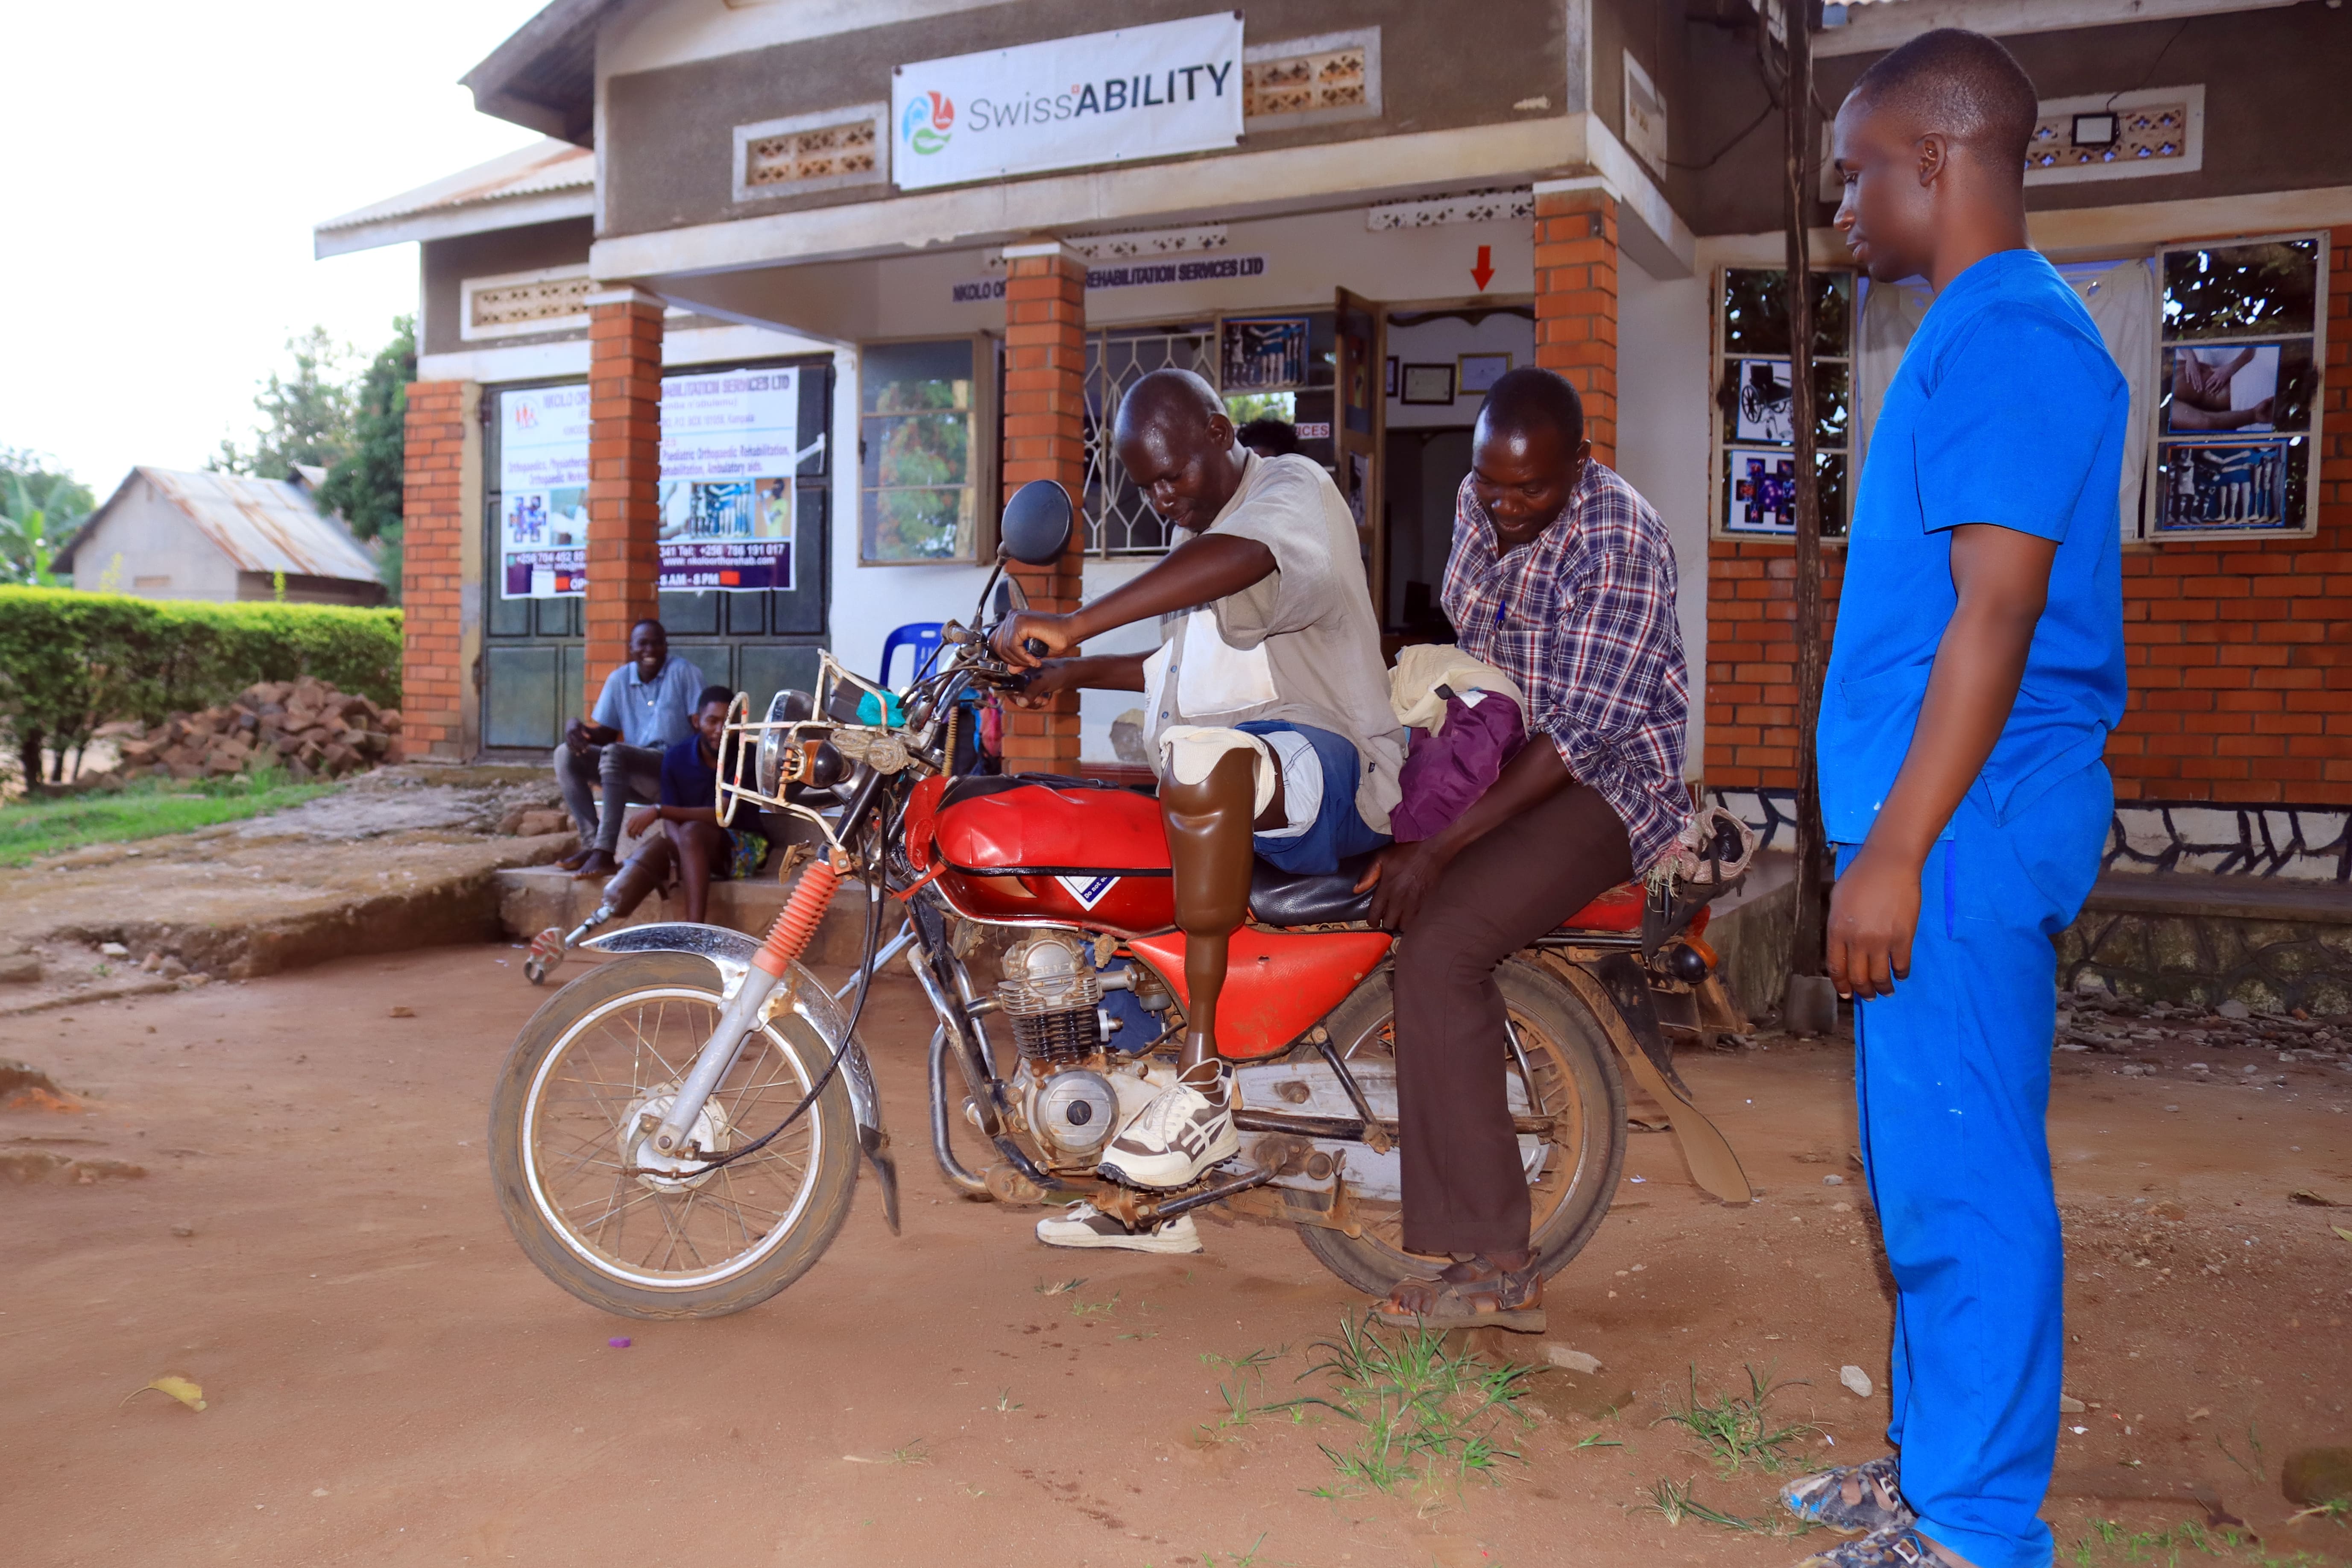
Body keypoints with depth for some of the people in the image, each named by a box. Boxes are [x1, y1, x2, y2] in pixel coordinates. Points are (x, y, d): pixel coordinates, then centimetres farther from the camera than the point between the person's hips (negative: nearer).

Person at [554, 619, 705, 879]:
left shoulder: (683, 673, -4)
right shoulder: (619, 680, 10)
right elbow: (606, 734, 13)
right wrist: (577, 727, -10)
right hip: (634, 772, 6)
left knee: (613, 753, -33)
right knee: (566, 754, -10)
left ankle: (604, 854, -38)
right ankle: (591, 844, -19)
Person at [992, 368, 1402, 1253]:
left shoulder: (1294, 490, -6)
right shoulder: (1194, 540, 25)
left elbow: (1241, 559, -32)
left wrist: (1075, 625, -40)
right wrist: (1076, 673, 26)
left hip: (1324, 767, -9)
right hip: (1214, 807, 10)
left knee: (1203, 756, -39)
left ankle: (1203, 1082, -33)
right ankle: (1155, 1196, 4)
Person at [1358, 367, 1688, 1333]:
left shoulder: (1621, 542, -20)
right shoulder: (1476, 500, 4)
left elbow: (1584, 733, -24)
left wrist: (1440, 847, -28)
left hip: (1603, 781, -9)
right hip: (1495, 749, 9)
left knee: (1439, 944, -29)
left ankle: (1492, 1264, -24)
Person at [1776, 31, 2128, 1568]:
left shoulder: (2010, 338, -14)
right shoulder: (1980, 333, 18)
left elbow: (1999, 609, -21)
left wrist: (1896, 851, -21)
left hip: (1963, 824, -10)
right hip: (1945, 820, 10)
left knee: (1961, 1179, -1)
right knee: (1931, 1166, 17)